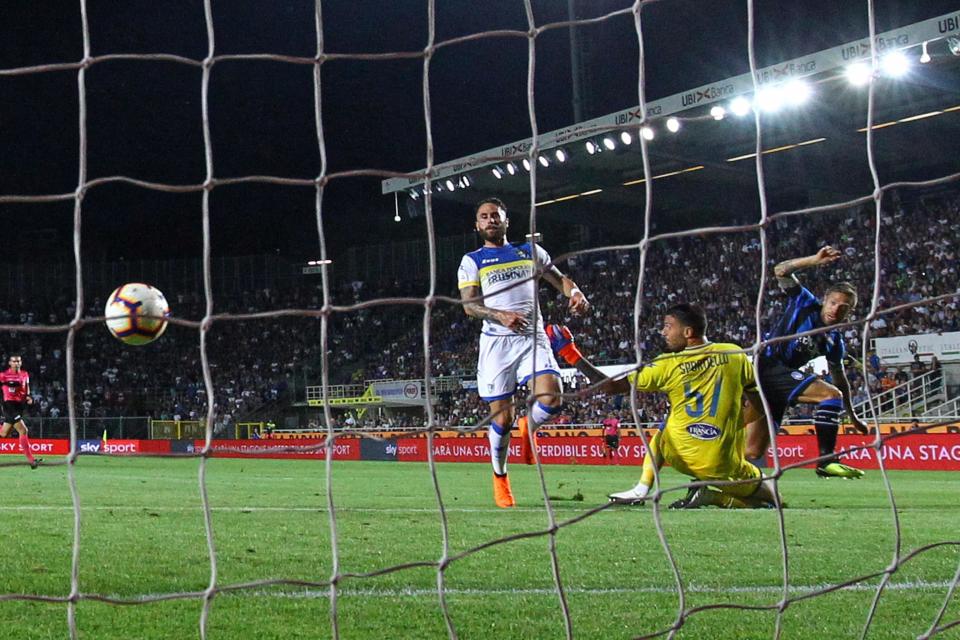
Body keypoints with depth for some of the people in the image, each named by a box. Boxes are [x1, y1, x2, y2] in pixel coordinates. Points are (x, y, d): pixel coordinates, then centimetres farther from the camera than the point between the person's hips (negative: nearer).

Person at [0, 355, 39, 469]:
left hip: (20, 405, 7)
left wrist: (28, 397, 4)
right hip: (9, 405, -7)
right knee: (23, 430, -14)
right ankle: (31, 460, -14)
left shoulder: (25, 375, 10)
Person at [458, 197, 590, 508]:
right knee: (502, 418, -4)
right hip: (496, 342, -1)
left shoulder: (529, 251, 17)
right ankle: (499, 477, 19)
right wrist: (500, 315, -20)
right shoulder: (472, 261, 10)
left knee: (551, 397, -22)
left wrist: (575, 292, -1)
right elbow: (469, 304, -1)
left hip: (533, 338, 1)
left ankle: (529, 426, 13)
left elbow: (559, 279, 23)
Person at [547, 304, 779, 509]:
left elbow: (611, 386, -2)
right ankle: (714, 496, -7)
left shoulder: (668, 365, -5)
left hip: (681, 457, 1)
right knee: (769, 498, 18)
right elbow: (759, 405, 9)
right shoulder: (735, 355, -1)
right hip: (725, 466, -1)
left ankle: (642, 489, 14)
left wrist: (572, 355, 4)